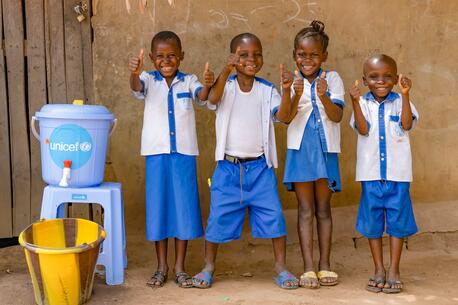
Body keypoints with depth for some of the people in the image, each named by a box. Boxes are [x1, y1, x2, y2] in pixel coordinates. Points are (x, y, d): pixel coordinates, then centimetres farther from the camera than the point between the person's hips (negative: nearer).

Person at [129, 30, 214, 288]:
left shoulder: (188, 81, 2)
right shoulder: (149, 80, 1)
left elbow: (202, 96, -16)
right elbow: (137, 87, -20)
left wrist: (208, 85, -40)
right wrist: (134, 73, -44)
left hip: (184, 153, 0)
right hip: (157, 152, 0)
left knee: (184, 206, 5)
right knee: (158, 206, 7)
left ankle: (180, 267, 17)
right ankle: (162, 267, 20)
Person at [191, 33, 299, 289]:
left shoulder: (267, 90, 1)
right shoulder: (226, 86, -3)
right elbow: (213, 98, -25)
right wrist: (226, 70, -41)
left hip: (260, 166, 1)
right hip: (229, 167, -1)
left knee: (274, 215, 1)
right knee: (219, 217, 5)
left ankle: (281, 267, 15)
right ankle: (209, 267, 22)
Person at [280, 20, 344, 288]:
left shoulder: (332, 79, 0)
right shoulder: (292, 81, 0)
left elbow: (337, 116, -9)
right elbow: (287, 117, -11)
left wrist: (323, 96, -27)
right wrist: (297, 96, -29)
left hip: (326, 149, 1)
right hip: (300, 149, 0)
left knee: (324, 209, 9)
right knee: (306, 210, 2)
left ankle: (325, 264, 16)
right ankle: (308, 267, 4)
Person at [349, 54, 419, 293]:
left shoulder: (400, 101, 0)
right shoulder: (363, 103, 0)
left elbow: (407, 124, -17)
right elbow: (363, 129, -14)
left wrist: (405, 95, -26)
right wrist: (355, 101, -25)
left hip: (397, 173, -1)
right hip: (370, 173, 1)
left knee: (397, 220, 5)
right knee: (372, 221, 8)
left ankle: (394, 270, 17)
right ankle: (379, 270, 21)